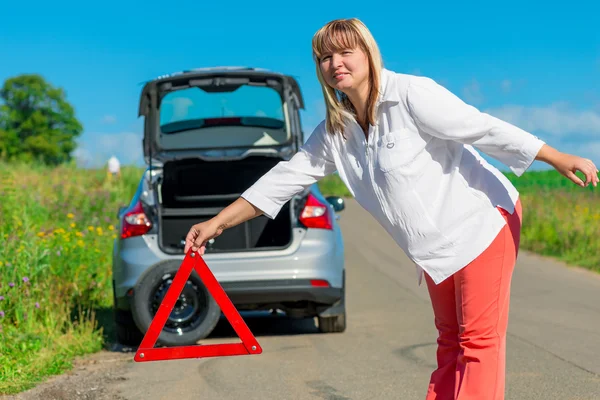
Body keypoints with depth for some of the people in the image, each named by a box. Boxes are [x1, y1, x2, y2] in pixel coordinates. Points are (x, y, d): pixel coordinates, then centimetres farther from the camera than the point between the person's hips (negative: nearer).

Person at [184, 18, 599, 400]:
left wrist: (559, 159, -24)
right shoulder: (334, 132, 3)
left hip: (483, 224, -8)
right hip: (435, 247, 8)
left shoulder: (412, 94, -18)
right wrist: (217, 224, 5)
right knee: (450, 341, 15)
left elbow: (484, 128, -21)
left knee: (480, 340, -5)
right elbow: (284, 178, 7)